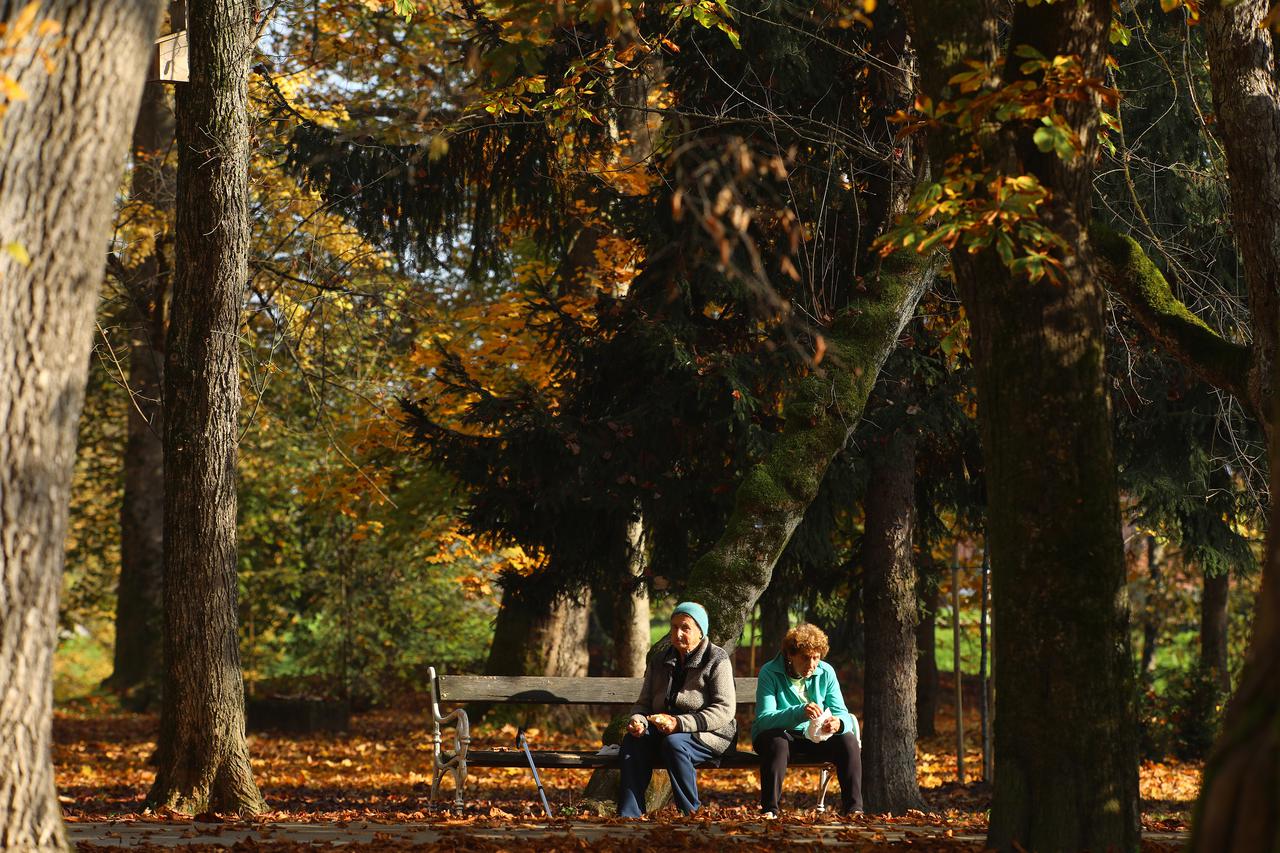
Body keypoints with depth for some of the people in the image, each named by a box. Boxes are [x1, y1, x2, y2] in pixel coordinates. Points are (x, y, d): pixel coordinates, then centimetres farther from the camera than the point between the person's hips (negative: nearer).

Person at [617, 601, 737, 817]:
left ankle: (691, 814, -25)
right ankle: (628, 816, -33)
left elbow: (724, 710, -13)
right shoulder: (659, 660, 15)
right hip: (662, 731, 5)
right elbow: (644, 702, 16)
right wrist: (637, 720, -11)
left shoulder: (717, 660, -3)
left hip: (709, 735, -5)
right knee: (632, 740, -26)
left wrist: (679, 724, -23)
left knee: (674, 742, -37)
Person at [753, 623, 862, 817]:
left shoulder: (826, 673, -3)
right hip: (781, 735, -4)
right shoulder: (770, 673, -16)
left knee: (848, 740, -22)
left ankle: (853, 808, -18)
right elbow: (763, 719, -28)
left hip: (815, 739, 4)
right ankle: (769, 810, -34)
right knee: (777, 741, -37)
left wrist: (839, 723, -34)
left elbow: (842, 714, -7)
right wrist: (800, 712, -45)